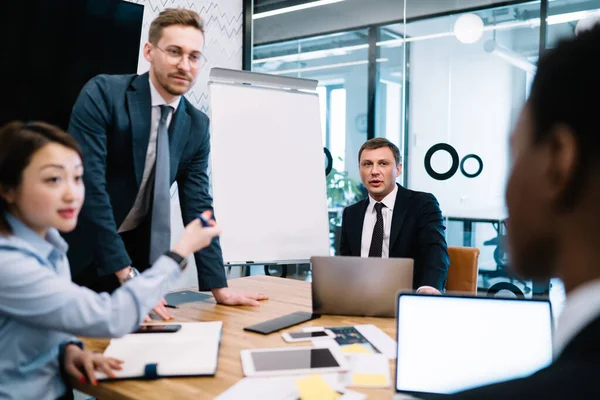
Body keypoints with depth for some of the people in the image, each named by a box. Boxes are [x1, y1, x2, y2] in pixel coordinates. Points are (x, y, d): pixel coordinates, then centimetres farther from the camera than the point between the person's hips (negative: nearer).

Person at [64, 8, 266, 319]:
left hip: (139, 252, 4)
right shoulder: (102, 94, -16)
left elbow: (197, 205, -2)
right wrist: (127, 275, -27)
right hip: (80, 250, -3)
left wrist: (219, 288, -8)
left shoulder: (197, 125, -2)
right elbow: (87, 184, -23)